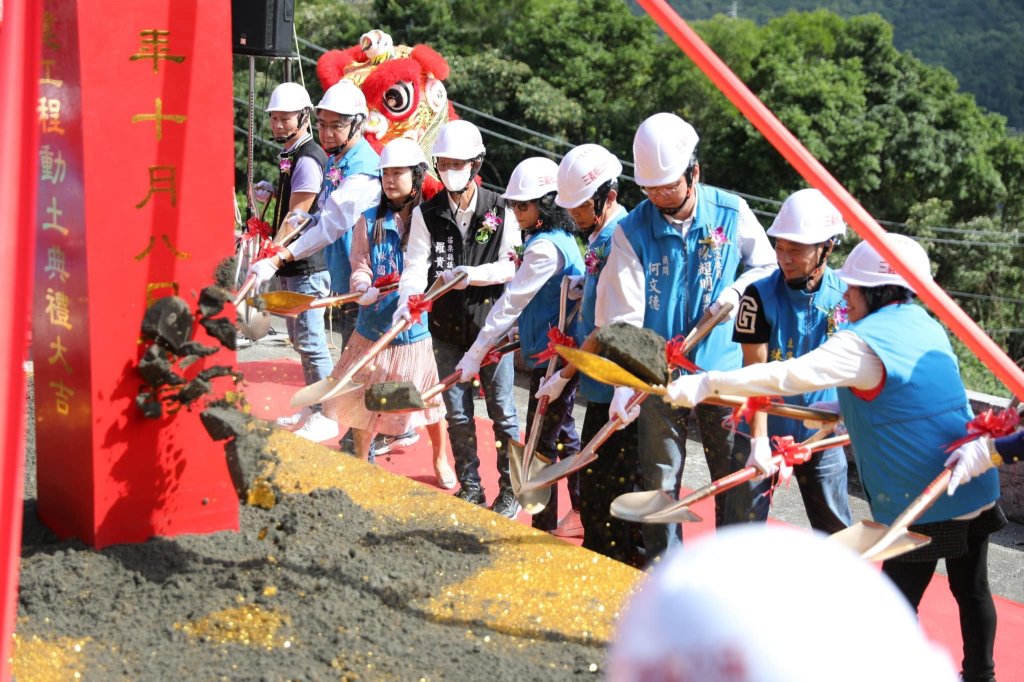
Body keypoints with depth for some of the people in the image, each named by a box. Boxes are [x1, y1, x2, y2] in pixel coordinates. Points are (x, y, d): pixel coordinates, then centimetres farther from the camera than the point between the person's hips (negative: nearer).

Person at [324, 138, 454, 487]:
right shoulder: (369, 221, 3)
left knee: (430, 396, 8)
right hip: (372, 327, 2)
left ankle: (441, 460, 31)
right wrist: (365, 290, -24)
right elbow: (360, 267, -3)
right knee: (363, 399, 8)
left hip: (416, 327, -2)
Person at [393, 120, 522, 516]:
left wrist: (473, 274, -22)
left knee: (502, 410, 5)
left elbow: (512, 266, -7)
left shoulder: (500, 210, -4)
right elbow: (416, 264, -9)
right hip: (448, 329, 2)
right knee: (457, 413, 10)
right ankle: (469, 487, 24)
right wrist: (408, 299, -27)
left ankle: (510, 489, 18)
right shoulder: (426, 214, 0)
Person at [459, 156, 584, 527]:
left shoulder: (545, 247, -21)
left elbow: (510, 302, -21)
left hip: (553, 358, -10)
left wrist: (475, 354, -18)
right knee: (562, 432, 20)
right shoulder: (561, 238, 10)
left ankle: (545, 525, 7)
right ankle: (583, 511, 29)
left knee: (541, 442, -2)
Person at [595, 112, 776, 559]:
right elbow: (623, 316, -13)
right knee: (660, 481, 7)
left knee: (737, 479, 7)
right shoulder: (632, 231, -9)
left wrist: (736, 291, -12)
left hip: (723, 369, 1)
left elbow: (768, 266, 9)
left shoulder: (731, 212, -5)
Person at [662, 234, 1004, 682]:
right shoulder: (925, 326, 8)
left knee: (900, 599, 4)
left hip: (920, 502, -8)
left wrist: (706, 384, -28)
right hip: (975, 489, 8)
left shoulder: (863, 342, -18)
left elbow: (787, 375, -28)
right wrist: (840, 411, 14)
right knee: (971, 589, 19)